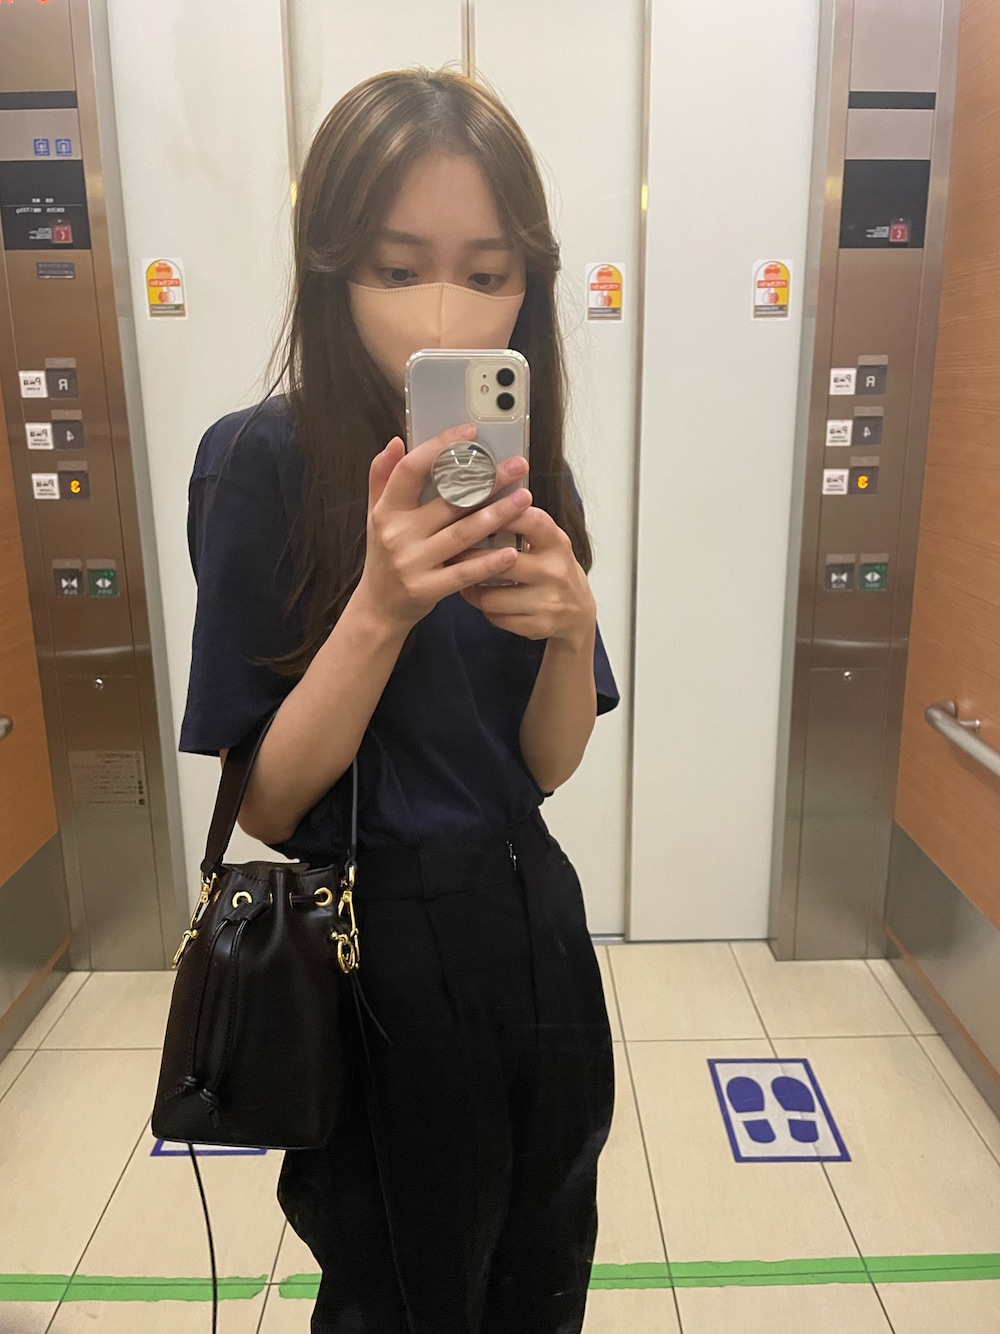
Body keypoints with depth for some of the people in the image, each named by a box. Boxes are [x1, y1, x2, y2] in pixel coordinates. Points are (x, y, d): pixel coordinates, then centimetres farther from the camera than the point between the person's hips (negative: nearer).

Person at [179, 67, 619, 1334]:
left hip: (531, 925, 5)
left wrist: (571, 622, -20)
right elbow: (265, 803, -15)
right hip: (378, 953, -5)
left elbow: (547, 765, 0)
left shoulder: (520, 469, -1)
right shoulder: (264, 462, -15)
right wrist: (381, 607, -29)